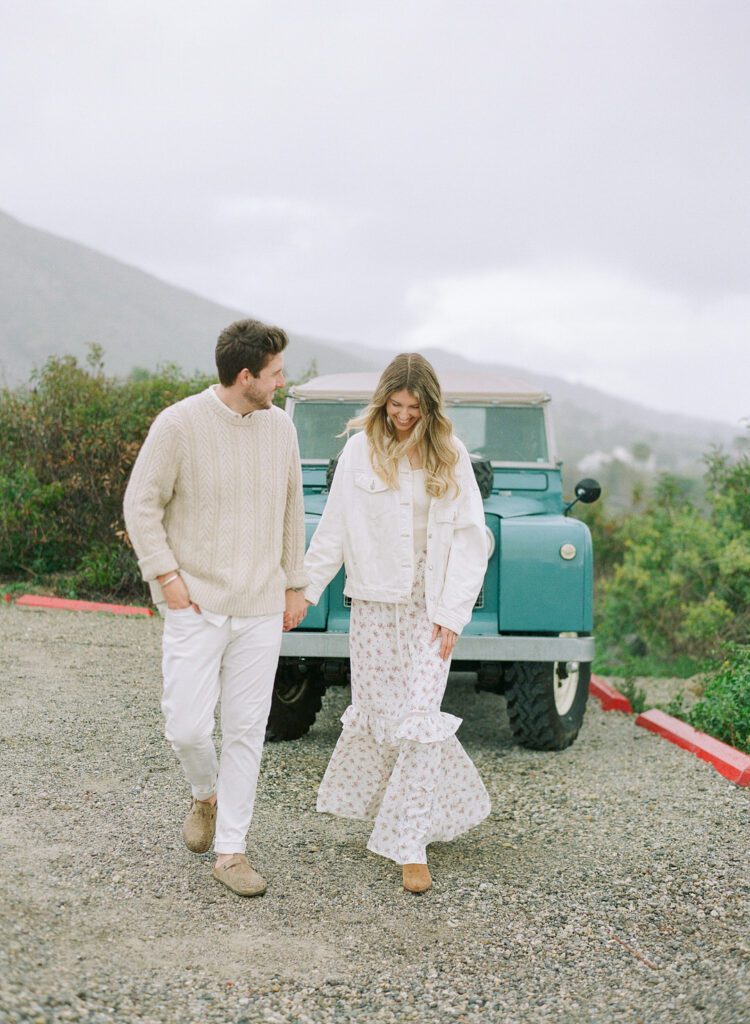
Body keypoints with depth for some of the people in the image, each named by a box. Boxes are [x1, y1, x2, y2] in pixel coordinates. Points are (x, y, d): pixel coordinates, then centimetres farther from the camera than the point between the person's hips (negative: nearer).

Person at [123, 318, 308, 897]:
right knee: (188, 726, -6)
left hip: (261, 608, 4)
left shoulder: (279, 427, 5)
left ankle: (230, 851, 13)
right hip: (197, 605, -3)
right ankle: (206, 796, 27)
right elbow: (141, 506, -4)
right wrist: (166, 575, -11)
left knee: (247, 730, 4)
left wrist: (295, 585, 12)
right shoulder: (179, 425, -9)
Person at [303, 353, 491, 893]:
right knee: (378, 712, 6)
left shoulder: (451, 456, -1)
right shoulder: (361, 451, -1)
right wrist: (304, 590, -2)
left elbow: (469, 539, -2)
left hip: (430, 606, -1)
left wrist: (451, 613, -9)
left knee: (420, 719, -7)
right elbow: (333, 530, 3)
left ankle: (410, 846, -2)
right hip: (375, 604, 1)